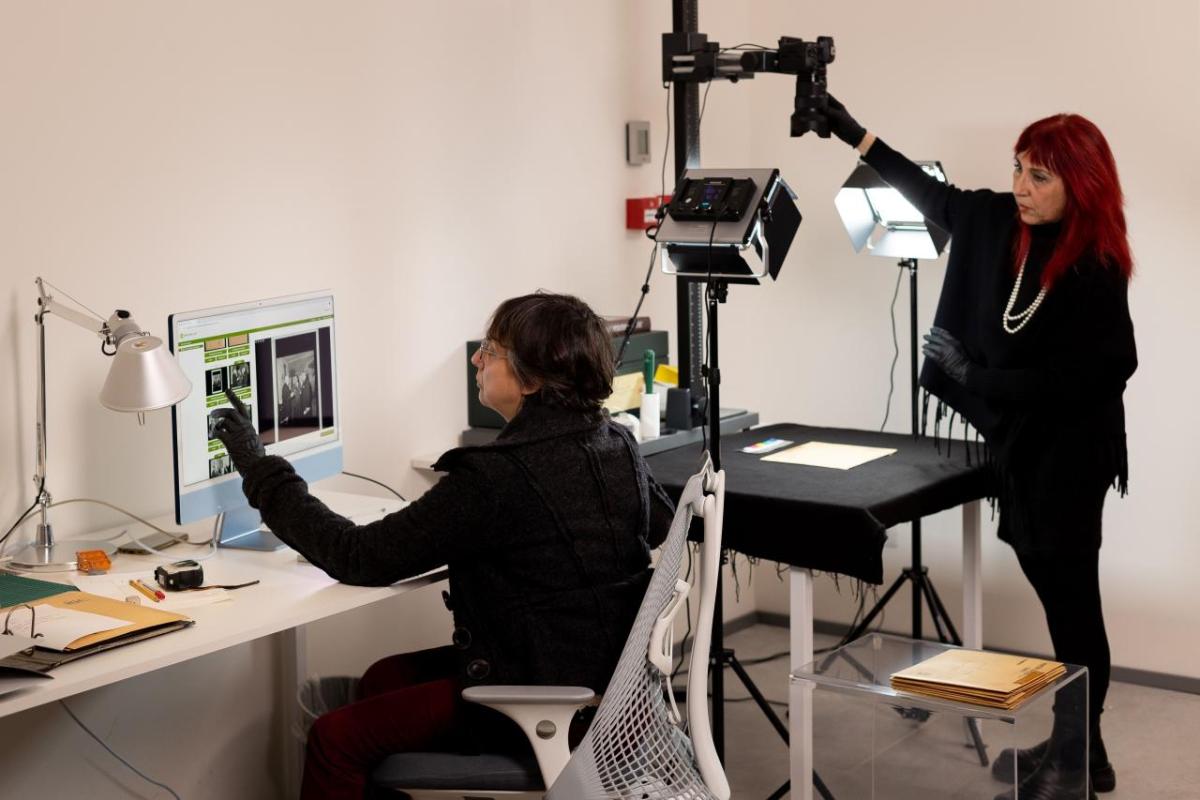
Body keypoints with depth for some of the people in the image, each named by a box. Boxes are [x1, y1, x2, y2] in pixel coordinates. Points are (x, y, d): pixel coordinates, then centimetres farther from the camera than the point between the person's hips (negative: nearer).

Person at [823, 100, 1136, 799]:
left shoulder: (1095, 269, -20)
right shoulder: (999, 223, -1)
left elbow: (1090, 375, -20)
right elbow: (931, 194, 15)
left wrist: (976, 379, -15)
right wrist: (851, 131, 16)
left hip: (1069, 451, -7)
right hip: (1016, 440, 7)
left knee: (1069, 593, 1)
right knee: (1054, 589, 15)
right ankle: (1068, 742, 26)